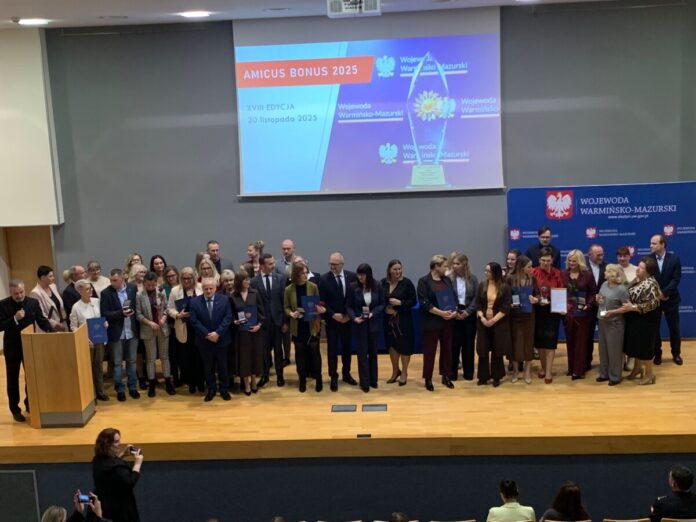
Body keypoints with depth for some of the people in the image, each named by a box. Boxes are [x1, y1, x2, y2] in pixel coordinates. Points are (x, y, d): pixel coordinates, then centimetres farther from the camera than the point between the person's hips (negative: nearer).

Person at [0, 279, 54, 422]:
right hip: (12, 347, -2)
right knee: (13, 378, 8)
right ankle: (15, 409, 19)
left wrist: (52, 331, -19)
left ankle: (30, 404, 27)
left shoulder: (33, 302, -1)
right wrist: (14, 319, -25)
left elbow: (42, 320, -2)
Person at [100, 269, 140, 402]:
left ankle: (133, 388, 23)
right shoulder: (106, 293, -9)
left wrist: (133, 312, -6)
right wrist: (121, 313, -22)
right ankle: (120, 390, 16)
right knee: (117, 363, 6)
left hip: (132, 332, 2)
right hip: (116, 333, -2)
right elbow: (104, 314, -12)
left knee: (132, 361, 13)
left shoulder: (133, 288, -1)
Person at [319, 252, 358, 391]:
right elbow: (322, 301, -7)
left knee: (347, 347, 13)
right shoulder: (324, 279, -8)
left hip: (347, 319, 2)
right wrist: (333, 315, -15)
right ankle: (334, 377, 14)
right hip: (332, 320, -2)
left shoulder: (352, 276, -3)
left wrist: (350, 314, -7)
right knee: (332, 349, 4)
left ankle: (346, 374, 27)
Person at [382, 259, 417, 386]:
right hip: (389, 319, 3)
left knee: (404, 345, 2)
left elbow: (413, 301, -6)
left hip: (403, 319, -3)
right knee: (392, 345, 11)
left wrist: (400, 303, -19)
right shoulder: (383, 283, -1)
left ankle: (404, 373, 18)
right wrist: (385, 309, -11)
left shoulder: (407, 282, -9)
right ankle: (395, 371, 30)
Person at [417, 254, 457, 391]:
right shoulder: (424, 281, -8)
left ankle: (446, 376, 23)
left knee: (447, 349, 11)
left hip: (447, 321, 5)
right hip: (431, 322, -5)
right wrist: (440, 313, -20)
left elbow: (453, 297, 11)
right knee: (429, 351, 2)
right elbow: (424, 303, -15)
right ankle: (428, 379, 12)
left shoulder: (447, 280, 10)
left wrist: (454, 311, -8)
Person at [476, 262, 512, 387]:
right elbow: (478, 305, 3)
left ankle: (496, 377, 15)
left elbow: (506, 307, -9)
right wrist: (482, 318, -12)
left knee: (497, 351, 4)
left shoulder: (505, 287, -5)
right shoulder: (482, 285, 4)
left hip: (499, 324, -3)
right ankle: (483, 377, 14)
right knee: (483, 350, 4)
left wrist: (494, 320, -16)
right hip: (483, 323, 3)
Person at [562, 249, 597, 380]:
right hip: (567, 312, 3)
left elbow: (593, 292, 1)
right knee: (570, 340, 9)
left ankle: (579, 370, 4)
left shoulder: (587, 275, -3)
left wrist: (588, 305, -12)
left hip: (582, 313, -2)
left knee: (581, 341, 1)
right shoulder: (564, 274, 2)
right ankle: (571, 368, 19)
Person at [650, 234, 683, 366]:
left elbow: (676, 279, -9)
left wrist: (664, 292, -18)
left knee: (674, 328, 9)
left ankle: (676, 354, 23)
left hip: (670, 299, 0)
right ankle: (657, 354, 20)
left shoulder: (674, 258, -4)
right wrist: (656, 294, -15)